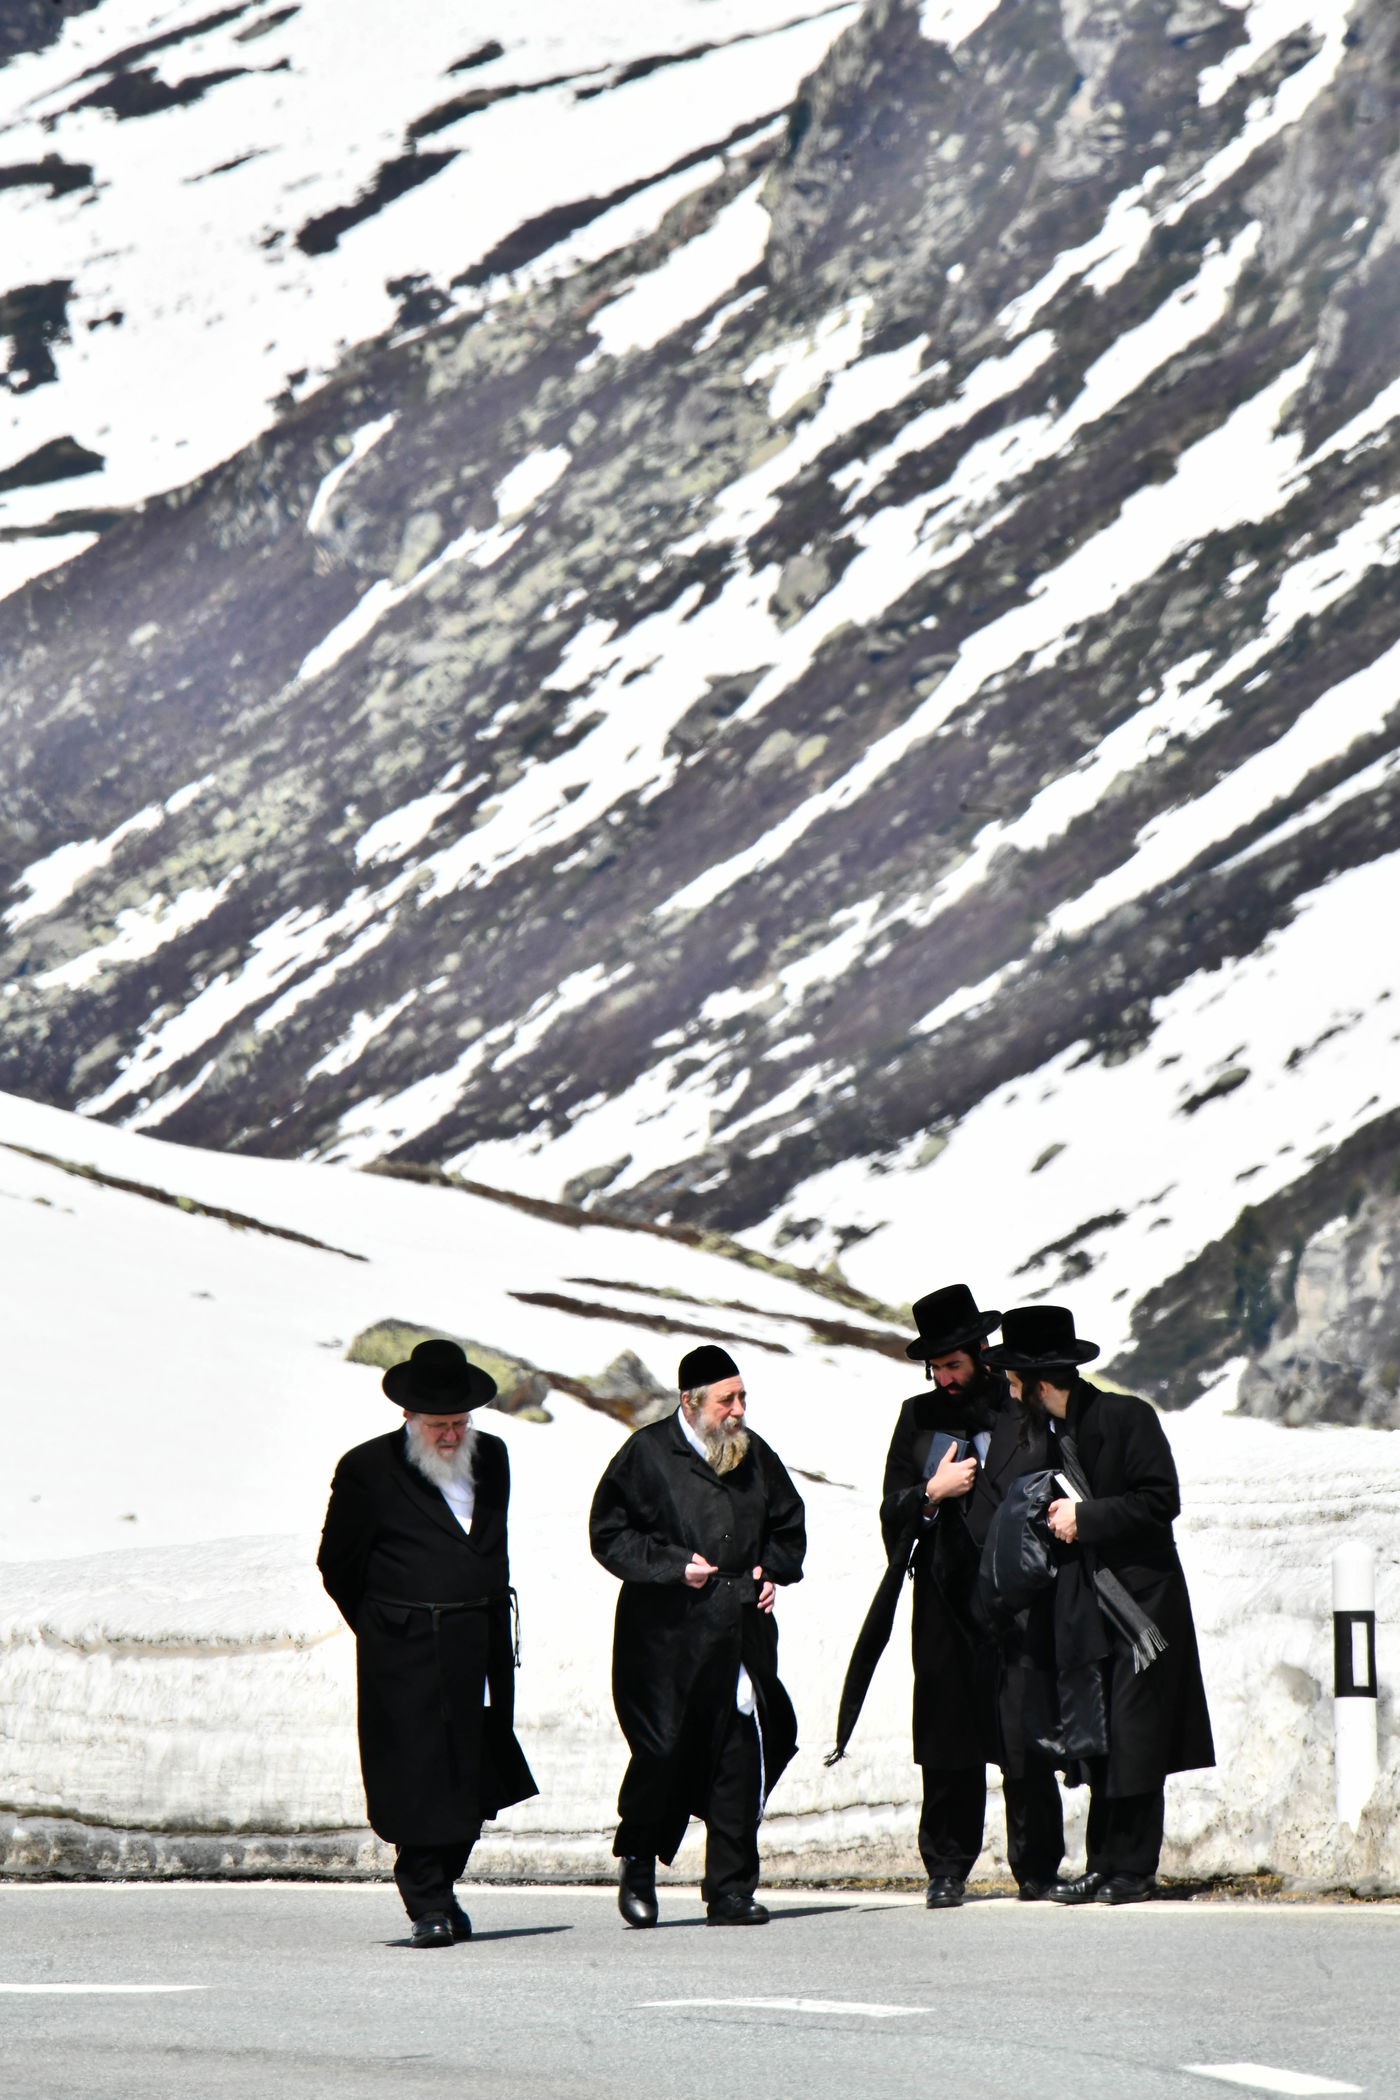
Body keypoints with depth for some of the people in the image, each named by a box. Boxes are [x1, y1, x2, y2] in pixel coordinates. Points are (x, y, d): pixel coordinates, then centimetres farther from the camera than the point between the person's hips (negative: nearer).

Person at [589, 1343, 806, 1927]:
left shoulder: (756, 1455, 12)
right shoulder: (647, 1454, -3)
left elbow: (789, 1524, 26)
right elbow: (608, 1533, -4)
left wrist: (773, 1570, 8)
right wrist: (673, 1565, -13)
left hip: (740, 1633, 4)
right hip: (666, 1635, -4)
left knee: (742, 1759, -1)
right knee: (663, 1753, -5)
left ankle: (730, 1892, 6)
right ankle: (637, 1864, 19)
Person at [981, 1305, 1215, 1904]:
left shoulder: (1127, 1417, -9)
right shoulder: (1045, 1431, 12)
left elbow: (1160, 1501, -14)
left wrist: (1085, 1519, -16)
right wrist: (1056, 1518, 2)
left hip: (1138, 1601, -7)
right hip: (1082, 1610, 7)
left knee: (1133, 1747, -5)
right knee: (1095, 1746, 5)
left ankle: (1133, 1869, 0)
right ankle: (1104, 1866, 9)